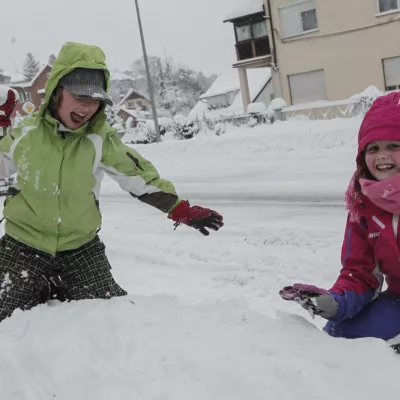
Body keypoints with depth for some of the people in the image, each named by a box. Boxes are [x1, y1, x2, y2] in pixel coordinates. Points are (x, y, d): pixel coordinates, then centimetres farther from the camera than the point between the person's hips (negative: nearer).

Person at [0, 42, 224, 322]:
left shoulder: (101, 140, -11)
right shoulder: (24, 133, -9)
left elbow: (141, 178, -5)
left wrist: (183, 211, -6)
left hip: (81, 248, 1)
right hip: (24, 246, 0)